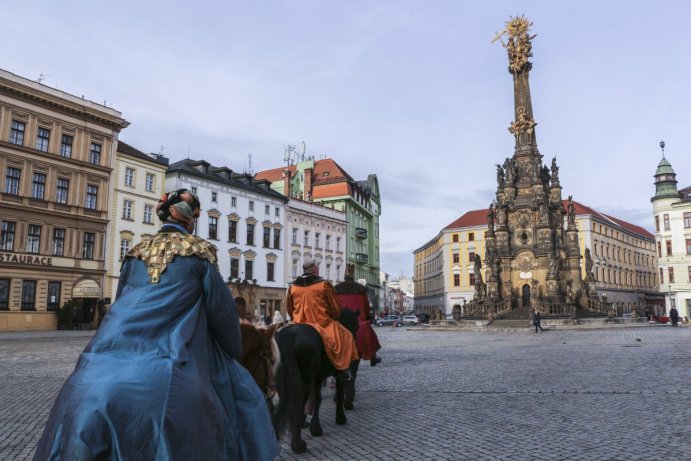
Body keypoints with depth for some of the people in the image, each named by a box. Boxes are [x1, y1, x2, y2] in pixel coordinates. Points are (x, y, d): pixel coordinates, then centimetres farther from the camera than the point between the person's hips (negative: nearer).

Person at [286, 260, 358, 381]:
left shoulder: (292, 287, 7)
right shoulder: (324, 285, -5)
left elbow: (289, 308, 14)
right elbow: (335, 307, -2)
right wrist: (334, 318, 17)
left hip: (299, 324, 4)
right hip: (322, 323, -4)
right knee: (345, 337, 7)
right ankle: (341, 370, 0)